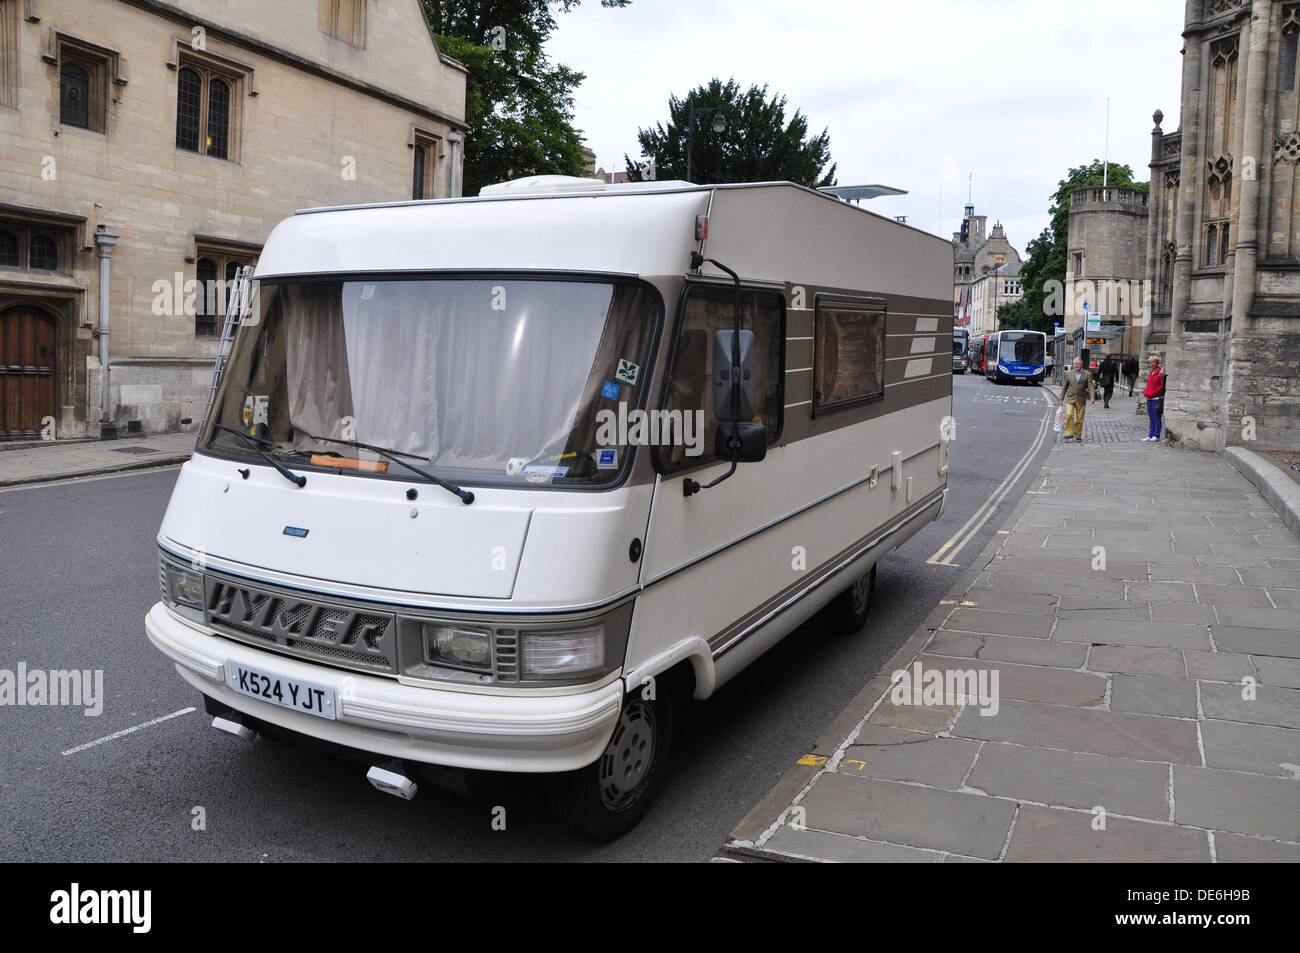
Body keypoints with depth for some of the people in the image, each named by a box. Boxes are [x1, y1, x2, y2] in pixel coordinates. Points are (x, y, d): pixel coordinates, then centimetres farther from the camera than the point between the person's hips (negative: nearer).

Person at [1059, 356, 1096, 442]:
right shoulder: (1068, 374, 8)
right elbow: (1065, 387, 13)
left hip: (1081, 400, 0)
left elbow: (1091, 386, -4)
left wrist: (1092, 397, -19)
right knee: (1069, 415, -19)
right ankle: (1069, 434, -17)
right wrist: (1061, 398, 11)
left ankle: (1078, 435, 15)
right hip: (1070, 399, 0)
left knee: (1079, 419, 4)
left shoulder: (1087, 374, 4)